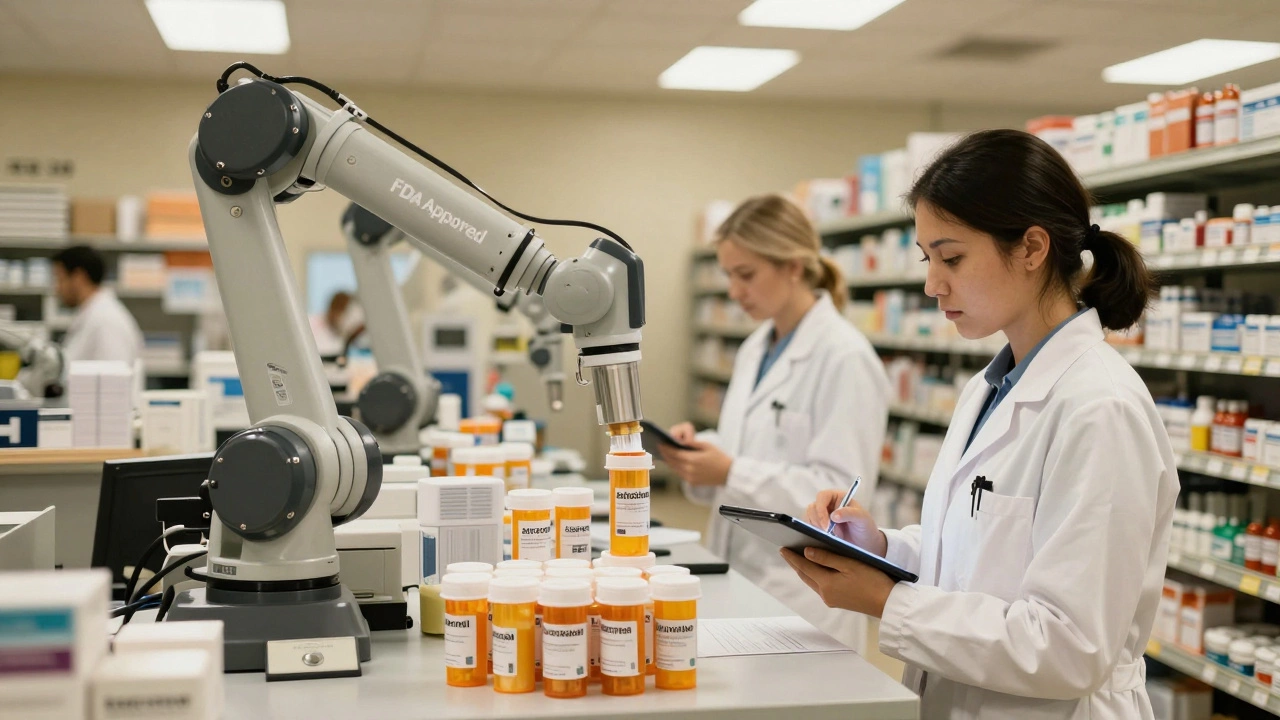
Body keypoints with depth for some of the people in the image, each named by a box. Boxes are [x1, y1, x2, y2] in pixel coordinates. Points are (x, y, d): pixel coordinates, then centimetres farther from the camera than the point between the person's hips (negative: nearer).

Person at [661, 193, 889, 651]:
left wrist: (731, 473, -25)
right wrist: (701, 448, -2)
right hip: (740, 578, 7)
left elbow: (840, 489, -19)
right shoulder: (755, 350, 11)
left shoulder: (845, 358, -14)